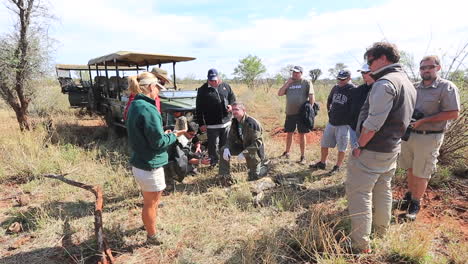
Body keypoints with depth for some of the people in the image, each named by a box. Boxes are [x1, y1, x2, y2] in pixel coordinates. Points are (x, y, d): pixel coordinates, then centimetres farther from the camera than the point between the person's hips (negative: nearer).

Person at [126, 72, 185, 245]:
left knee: (150, 199, 29)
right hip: (150, 166, -9)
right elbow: (158, 142, -22)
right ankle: (152, 236, 30)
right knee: (151, 203, 11)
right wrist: (173, 136, -6)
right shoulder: (148, 109, -24)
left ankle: (148, 224, 50)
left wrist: (164, 134, 7)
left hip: (139, 162, 9)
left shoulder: (135, 105, 6)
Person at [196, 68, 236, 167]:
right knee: (213, 146, 4)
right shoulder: (202, 90, -3)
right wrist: (201, 123, -7)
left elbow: (233, 99, 17)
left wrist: (231, 105, -6)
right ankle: (214, 163, 20)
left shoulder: (225, 86, 6)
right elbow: (199, 109, -3)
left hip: (226, 122, 3)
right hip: (212, 125, -3)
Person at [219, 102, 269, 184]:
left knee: (252, 178, -6)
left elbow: (257, 143, -29)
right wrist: (227, 148, -19)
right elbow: (231, 138, 2)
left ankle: (262, 166, 26)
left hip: (254, 150, -6)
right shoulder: (235, 122, -5)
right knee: (223, 150, -10)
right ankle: (225, 176, 4)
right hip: (242, 146, 7)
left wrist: (244, 153, -35)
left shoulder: (252, 123, -28)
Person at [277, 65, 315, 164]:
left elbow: (312, 97, -4)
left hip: (302, 113, -3)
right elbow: (279, 94, 2)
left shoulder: (306, 83, -1)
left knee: (302, 135, 3)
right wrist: (287, 83, -5)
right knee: (289, 133, 13)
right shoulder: (288, 83, 11)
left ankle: (303, 156, 14)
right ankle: (287, 152, 29)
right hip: (290, 113, 4)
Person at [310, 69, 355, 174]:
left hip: (344, 124, -6)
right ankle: (322, 163, 28)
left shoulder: (354, 90, -13)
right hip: (331, 122, 6)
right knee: (324, 144, 13)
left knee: (341, 148, 6)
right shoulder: (335, 88, 6)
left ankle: (338, 167, 21)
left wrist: (350, 121, -14)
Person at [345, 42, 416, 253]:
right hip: (392, 149, 10)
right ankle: (380, 230, 38)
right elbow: (401, 119, 16)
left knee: (358, 193, -1)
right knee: (383, 190, 21)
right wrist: (391, 139, 16)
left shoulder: (385, 83, -19)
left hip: (371, 151, -10)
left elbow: (373, 122, -26)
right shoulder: (408, 83, 12)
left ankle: (361, 244, 5)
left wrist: (359, 145, -16)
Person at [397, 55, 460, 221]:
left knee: (421, 173, 4)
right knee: (410, 169, 17)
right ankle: (410, 194, 36)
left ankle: (415, 203, 19)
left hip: (429, 138, -5)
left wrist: (423, 121, -20)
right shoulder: (414, 88, 9)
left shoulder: (447, 87, -8)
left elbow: (453, 113, -15)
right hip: (409, 134, 5)